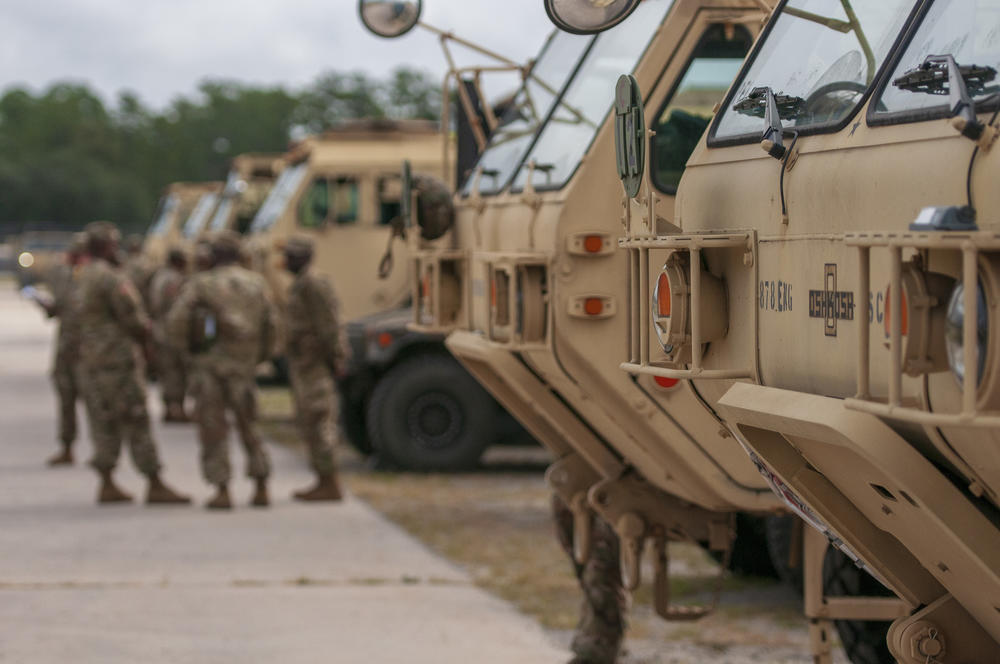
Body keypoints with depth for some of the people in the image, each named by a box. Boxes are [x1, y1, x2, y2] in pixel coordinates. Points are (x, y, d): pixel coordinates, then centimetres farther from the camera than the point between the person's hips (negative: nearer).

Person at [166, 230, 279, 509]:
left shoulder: (200, 283, -5)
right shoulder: (256, 283, 4)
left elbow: (176, 322, -10)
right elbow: (270, 326, 6)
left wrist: (187, 348, 9)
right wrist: (259, 357, 21)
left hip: (208, 365, -3)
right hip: (241, 368, 3)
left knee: (213, 430, 3)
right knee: (249, 428, 15)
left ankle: (222, 493, -3)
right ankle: (261, 489, 9)